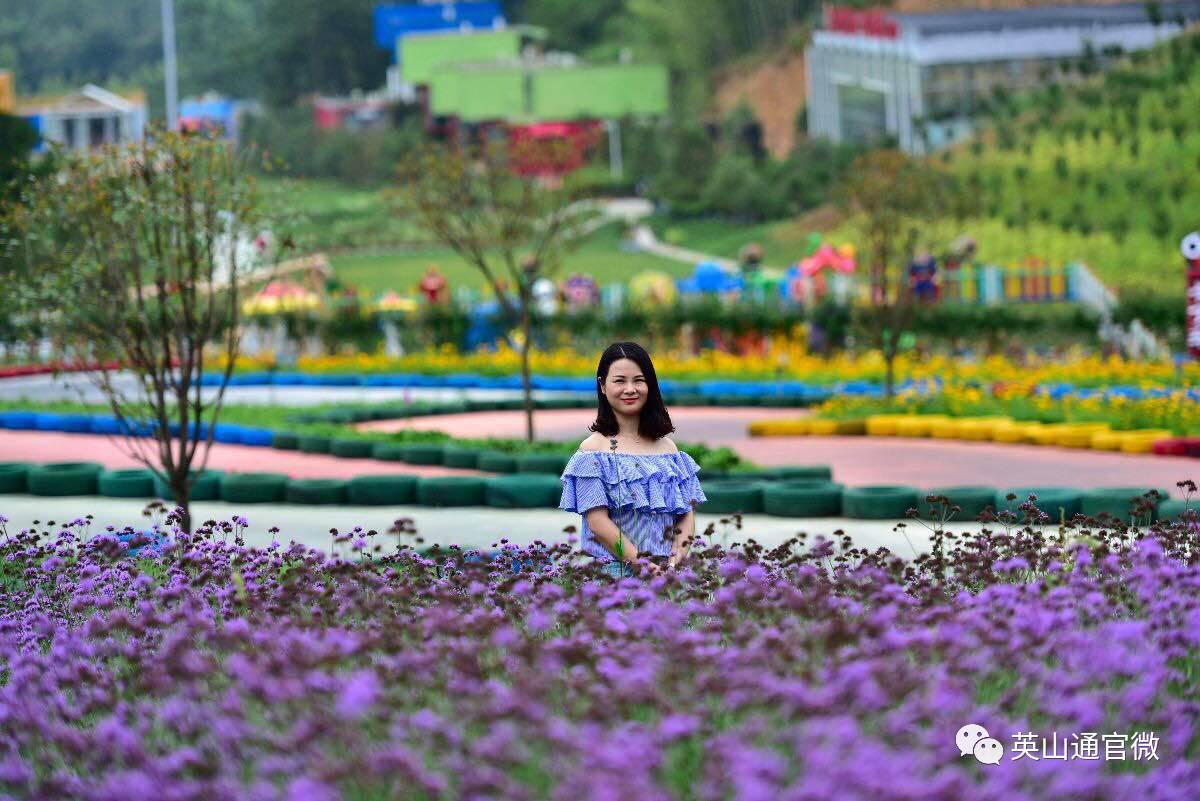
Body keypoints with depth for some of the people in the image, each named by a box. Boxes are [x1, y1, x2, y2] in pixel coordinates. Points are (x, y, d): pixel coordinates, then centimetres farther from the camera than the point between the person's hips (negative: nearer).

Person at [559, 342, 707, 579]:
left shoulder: (667, 448, 14)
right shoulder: (594, 448, 0)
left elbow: (687, 513, 9)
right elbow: (598, 522, -8)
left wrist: (675, 561, -8)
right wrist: (644, 566, -16)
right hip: (612, 572, -4)